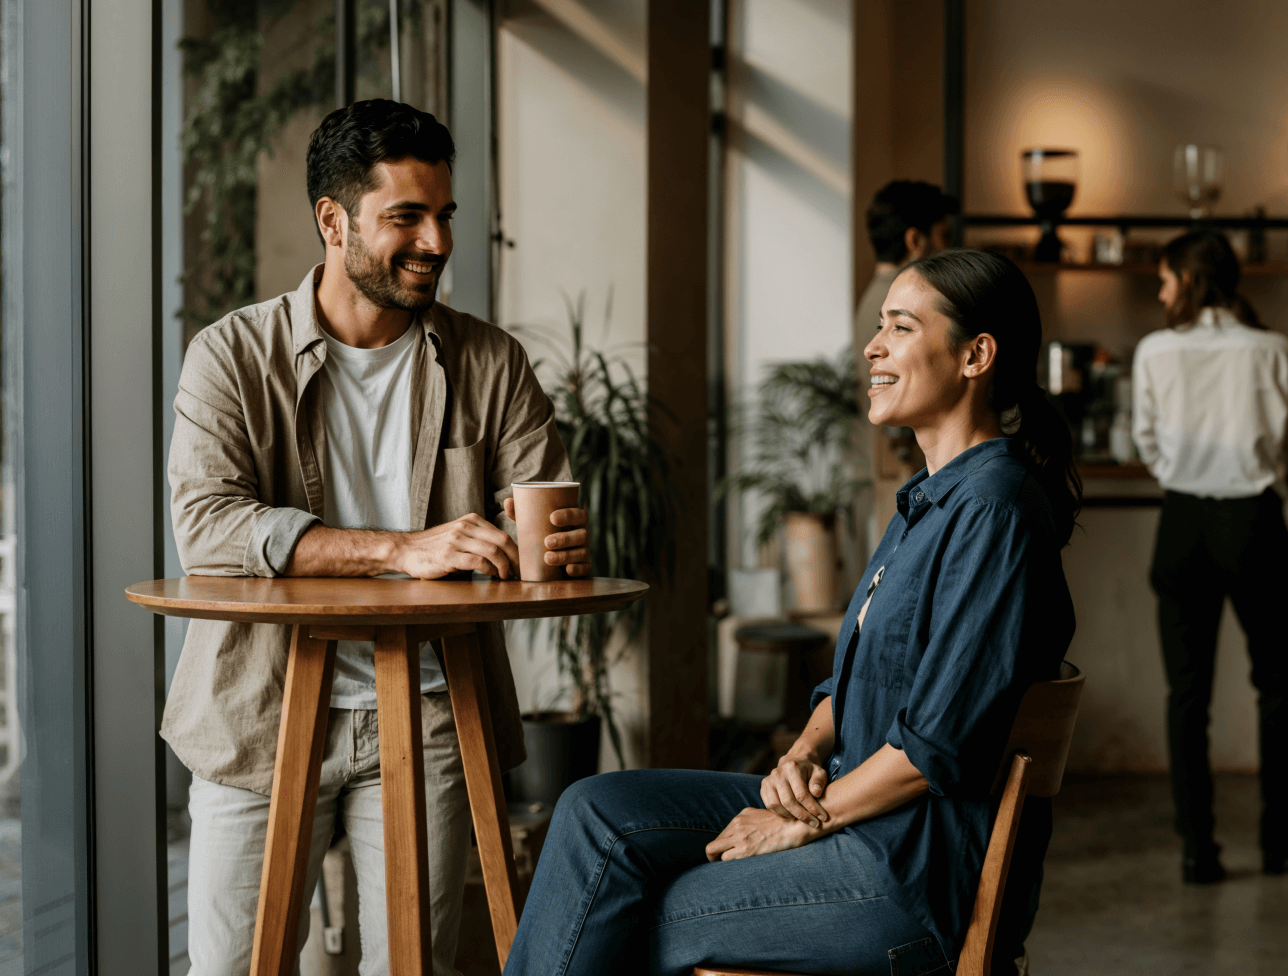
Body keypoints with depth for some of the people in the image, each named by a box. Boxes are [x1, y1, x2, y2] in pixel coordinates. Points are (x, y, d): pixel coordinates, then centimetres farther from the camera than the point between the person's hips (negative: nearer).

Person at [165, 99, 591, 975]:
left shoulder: (492, 364, 6)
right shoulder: (233, 356, -2)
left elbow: (545, 518, 1)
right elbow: (209, 525, -17)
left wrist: (563, 547, -25)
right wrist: (403, 550, -27)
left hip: (424, 714, 1)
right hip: (265, 713, -1)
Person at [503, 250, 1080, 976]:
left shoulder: (994, 504, -18)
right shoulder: (931, 496, 15)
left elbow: (939, 744, -21)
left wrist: (806, 822, -12)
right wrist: (805, 754, -1)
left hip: (923, 867, -9)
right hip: (861, 808, 9)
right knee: (600, 813, -4)